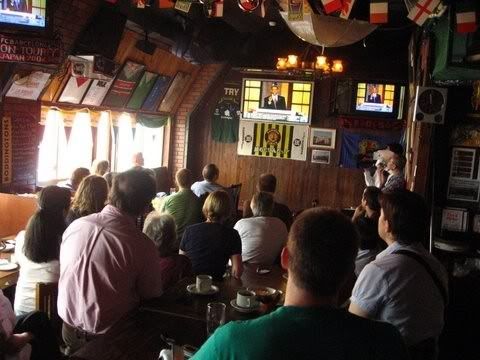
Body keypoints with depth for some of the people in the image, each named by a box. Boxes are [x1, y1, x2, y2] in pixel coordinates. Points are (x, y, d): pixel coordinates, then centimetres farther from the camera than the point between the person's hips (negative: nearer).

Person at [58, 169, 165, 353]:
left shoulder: (75, 225, -11)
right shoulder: (142, 246, -25)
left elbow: (64, 270, 6)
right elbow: (153, 297, -11)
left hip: (69, 325, 5)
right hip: (108, 335, -5)